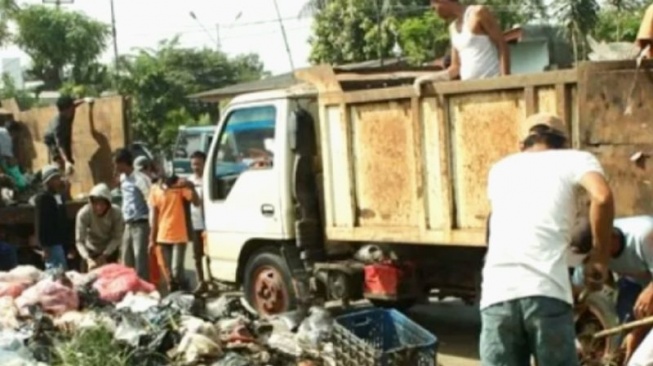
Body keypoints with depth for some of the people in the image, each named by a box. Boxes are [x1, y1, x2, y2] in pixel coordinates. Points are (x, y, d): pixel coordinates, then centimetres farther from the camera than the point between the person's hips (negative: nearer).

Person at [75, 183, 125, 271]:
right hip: (92, 251, -1)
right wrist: (88, 259, -46)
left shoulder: (116, 213, -29)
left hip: (110, 250, 1)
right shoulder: (83, 214, -32)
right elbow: (79, 241, -32)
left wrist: (105, 255, -28)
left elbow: (117, 238, -19)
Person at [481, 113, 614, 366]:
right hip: (546, 292, -3)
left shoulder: (501, 168, 28)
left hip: (496, 294, 3)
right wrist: (599, 257, 5)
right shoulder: (574, 159, 14)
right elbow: (602, 197, -7)